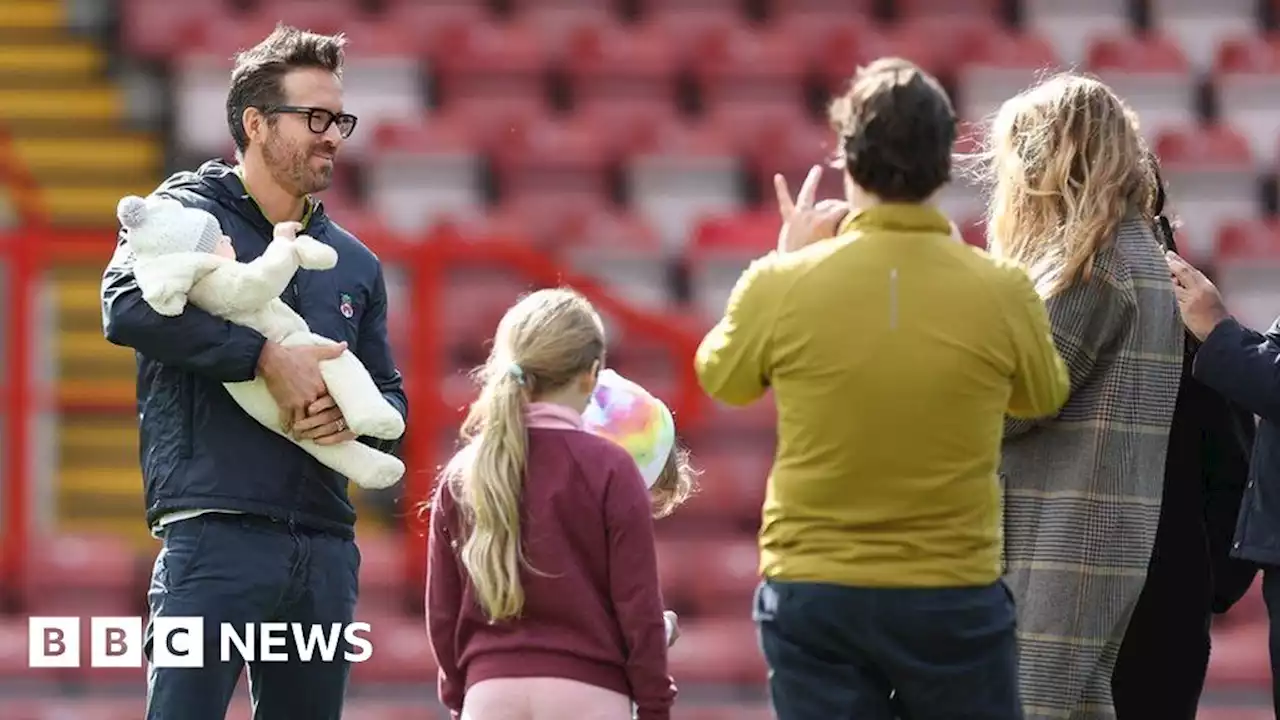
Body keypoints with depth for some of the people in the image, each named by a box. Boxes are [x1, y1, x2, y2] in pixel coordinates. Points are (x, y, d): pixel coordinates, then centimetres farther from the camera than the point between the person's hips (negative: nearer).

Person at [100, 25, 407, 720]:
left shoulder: (355, 265, 20)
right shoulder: (187, 212, 2)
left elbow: (392, 400, 23)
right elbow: (127, 308, -17)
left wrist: (355, 414, -2)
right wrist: (266, 356, -21)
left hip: (326, 549, 6)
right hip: (215, 531, -6)